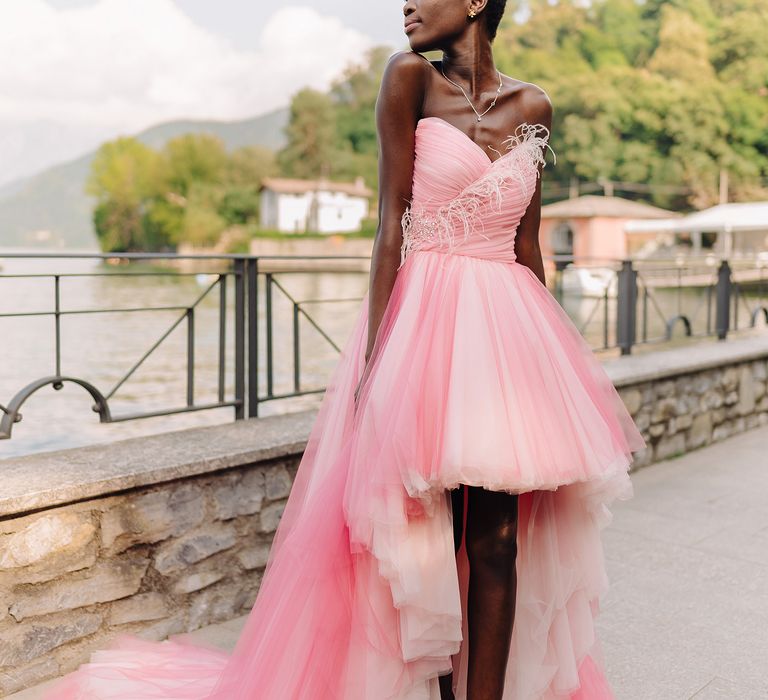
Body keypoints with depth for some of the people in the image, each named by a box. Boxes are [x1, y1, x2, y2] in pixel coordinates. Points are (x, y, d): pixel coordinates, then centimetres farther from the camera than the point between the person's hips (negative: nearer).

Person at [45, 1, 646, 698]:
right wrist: (375, 354, -12)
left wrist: (544, 353, 12)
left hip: (506, 326, 4)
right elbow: (392, 225, -6)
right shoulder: (410, 77, 0)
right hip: (423, 318, -3)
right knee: (432, 531, 4)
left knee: (498, 536, 2)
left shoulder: (533, 106, 10)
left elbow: (527, 245, 13)